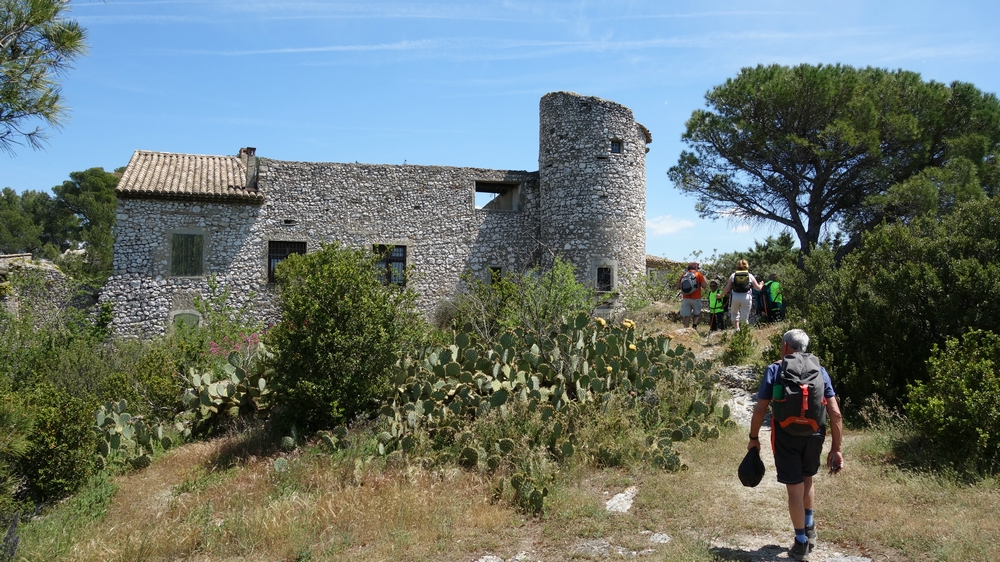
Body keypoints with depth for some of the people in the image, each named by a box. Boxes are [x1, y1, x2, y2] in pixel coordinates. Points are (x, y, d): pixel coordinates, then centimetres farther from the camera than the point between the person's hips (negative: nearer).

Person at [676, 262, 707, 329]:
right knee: (697, 314, 14)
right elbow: (704, 286, -6)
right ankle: (695, 325, -9)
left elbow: (678, 287, 7)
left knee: (686, 316, 3)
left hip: (686, 299, 2)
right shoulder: (698, 274, 1)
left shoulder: (684, 274, 9)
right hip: (696, 298, -2)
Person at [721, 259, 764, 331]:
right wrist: (761, 285, 37)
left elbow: (727, 289, 7)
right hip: (746, 297, 0)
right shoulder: (750, 276, 10)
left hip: (735, 297, 0)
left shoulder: (733, 275, 9)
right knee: (745, 318, 5)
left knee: (734, 313, 22)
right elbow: (758, 288, 14)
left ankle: (737, 328, 8)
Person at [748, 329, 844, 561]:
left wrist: (753, 438, 7)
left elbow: (760, 410, -5)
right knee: (807, 479, 27)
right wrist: (836, 448, 5)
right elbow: (835, 414, 0)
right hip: (814, 435, 3)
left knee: (795, 488, 7)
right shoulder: (820, 370, 5)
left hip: (786, 435, -3)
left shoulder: (775, 370, -2)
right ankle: (810, 529, 40)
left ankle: (801, 543, 18)